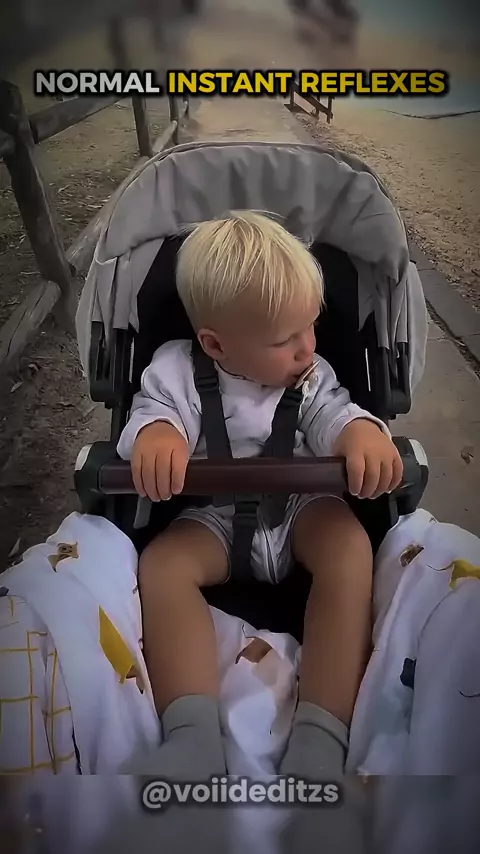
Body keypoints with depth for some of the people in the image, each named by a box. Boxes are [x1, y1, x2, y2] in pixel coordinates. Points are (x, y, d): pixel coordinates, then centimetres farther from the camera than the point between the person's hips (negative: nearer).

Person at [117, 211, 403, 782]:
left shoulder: (310, 373, 2)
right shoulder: (177, 370, -5)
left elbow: (332, 413, -7)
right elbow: (152, 410, -14)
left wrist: (363, 433, -33)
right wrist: (155, 434, -41)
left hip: (302, 505, 1)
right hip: (214, 518, 0)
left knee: (350, 546, -29)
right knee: (160, 564, -27)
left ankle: (321, 738, -31)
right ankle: (193, 736, -35)